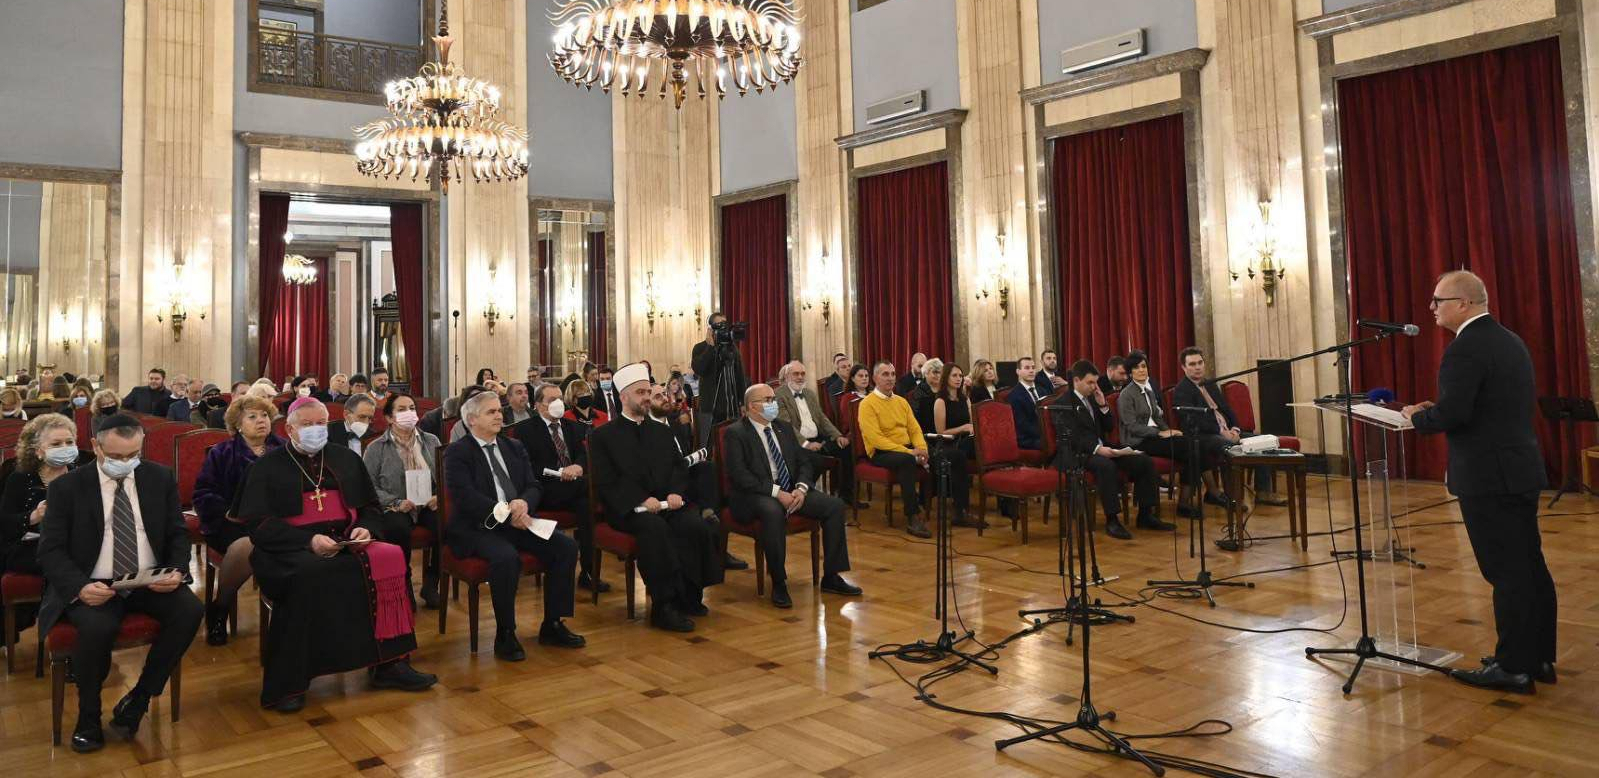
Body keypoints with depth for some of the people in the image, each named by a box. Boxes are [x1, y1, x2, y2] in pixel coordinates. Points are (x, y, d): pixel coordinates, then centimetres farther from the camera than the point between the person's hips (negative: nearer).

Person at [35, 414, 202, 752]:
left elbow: (177, 534, 10)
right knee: (97, 627, -34)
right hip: (92, 586, -2)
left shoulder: (160, 478, 5)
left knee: (191, 610, -27)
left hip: (151, 582, 3)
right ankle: (88, 717, -6)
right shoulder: (66, 487, -1)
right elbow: (50, 549, -3)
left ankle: (138, 700, -8)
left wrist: (177, 570, -11)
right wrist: (79, 587, -22)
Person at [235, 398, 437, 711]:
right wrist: (310, 540, -17)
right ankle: (288, 682, -28)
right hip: (292, 548, -3)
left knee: (389, 557, -26)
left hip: (346, 542, 4)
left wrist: (365, 529, -3)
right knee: (309, 573, -37)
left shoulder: (346, 459, 21)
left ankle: (388, 663, -22)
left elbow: (372, 506, 21)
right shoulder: (267, 466, 9)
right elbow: (258, 523, -3)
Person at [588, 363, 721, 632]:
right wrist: (641, 500, -17)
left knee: (698, 525, -27)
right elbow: (605, 483, -3)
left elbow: (679, 467, 17)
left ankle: (689, 596, -11)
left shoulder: (661, 431, 23)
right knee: (655, 527, -36)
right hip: (628, 509, -4)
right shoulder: (602, 436, 7)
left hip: (668, 502, 4)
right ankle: (664, 606, -31)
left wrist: (676, 492, -6)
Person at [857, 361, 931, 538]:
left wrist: (921, 448, -10)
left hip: (908, 449, 6)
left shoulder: (901, 401, 17)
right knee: (906, 460, -38)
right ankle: (913, 518, -34)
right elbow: (876, 439, -16)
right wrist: (908, 451, -23)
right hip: (880, 453, -6)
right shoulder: (868, 404, -6)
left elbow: (915, 429, 14)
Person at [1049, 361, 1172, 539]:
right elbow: (1071, 437, -17)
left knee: (1145, 462, -8)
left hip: (1102, 448, 8)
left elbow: (1108, 428, 19)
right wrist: (1096, 448, -30)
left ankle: (1145, 515, 0)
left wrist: (1103, 405, 3)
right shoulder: (1063, 403, -6)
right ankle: (1112, 520, -30)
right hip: (1078, 453, -8)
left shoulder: (1092, 399, 18)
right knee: (1106, 466, -38)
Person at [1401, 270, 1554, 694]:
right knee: (1529, 566, 15)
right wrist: (1434, 409, 12)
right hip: (1521, 469, 10)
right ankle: (1539, 658, 25)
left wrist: (1417, 417, -6)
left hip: (1488, 476, -9)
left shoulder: (1466, 348, -17)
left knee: (1506, 571, -2)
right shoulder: (1509, 340, 13)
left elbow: (1452, 413, -25)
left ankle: (1513, 667, 7)